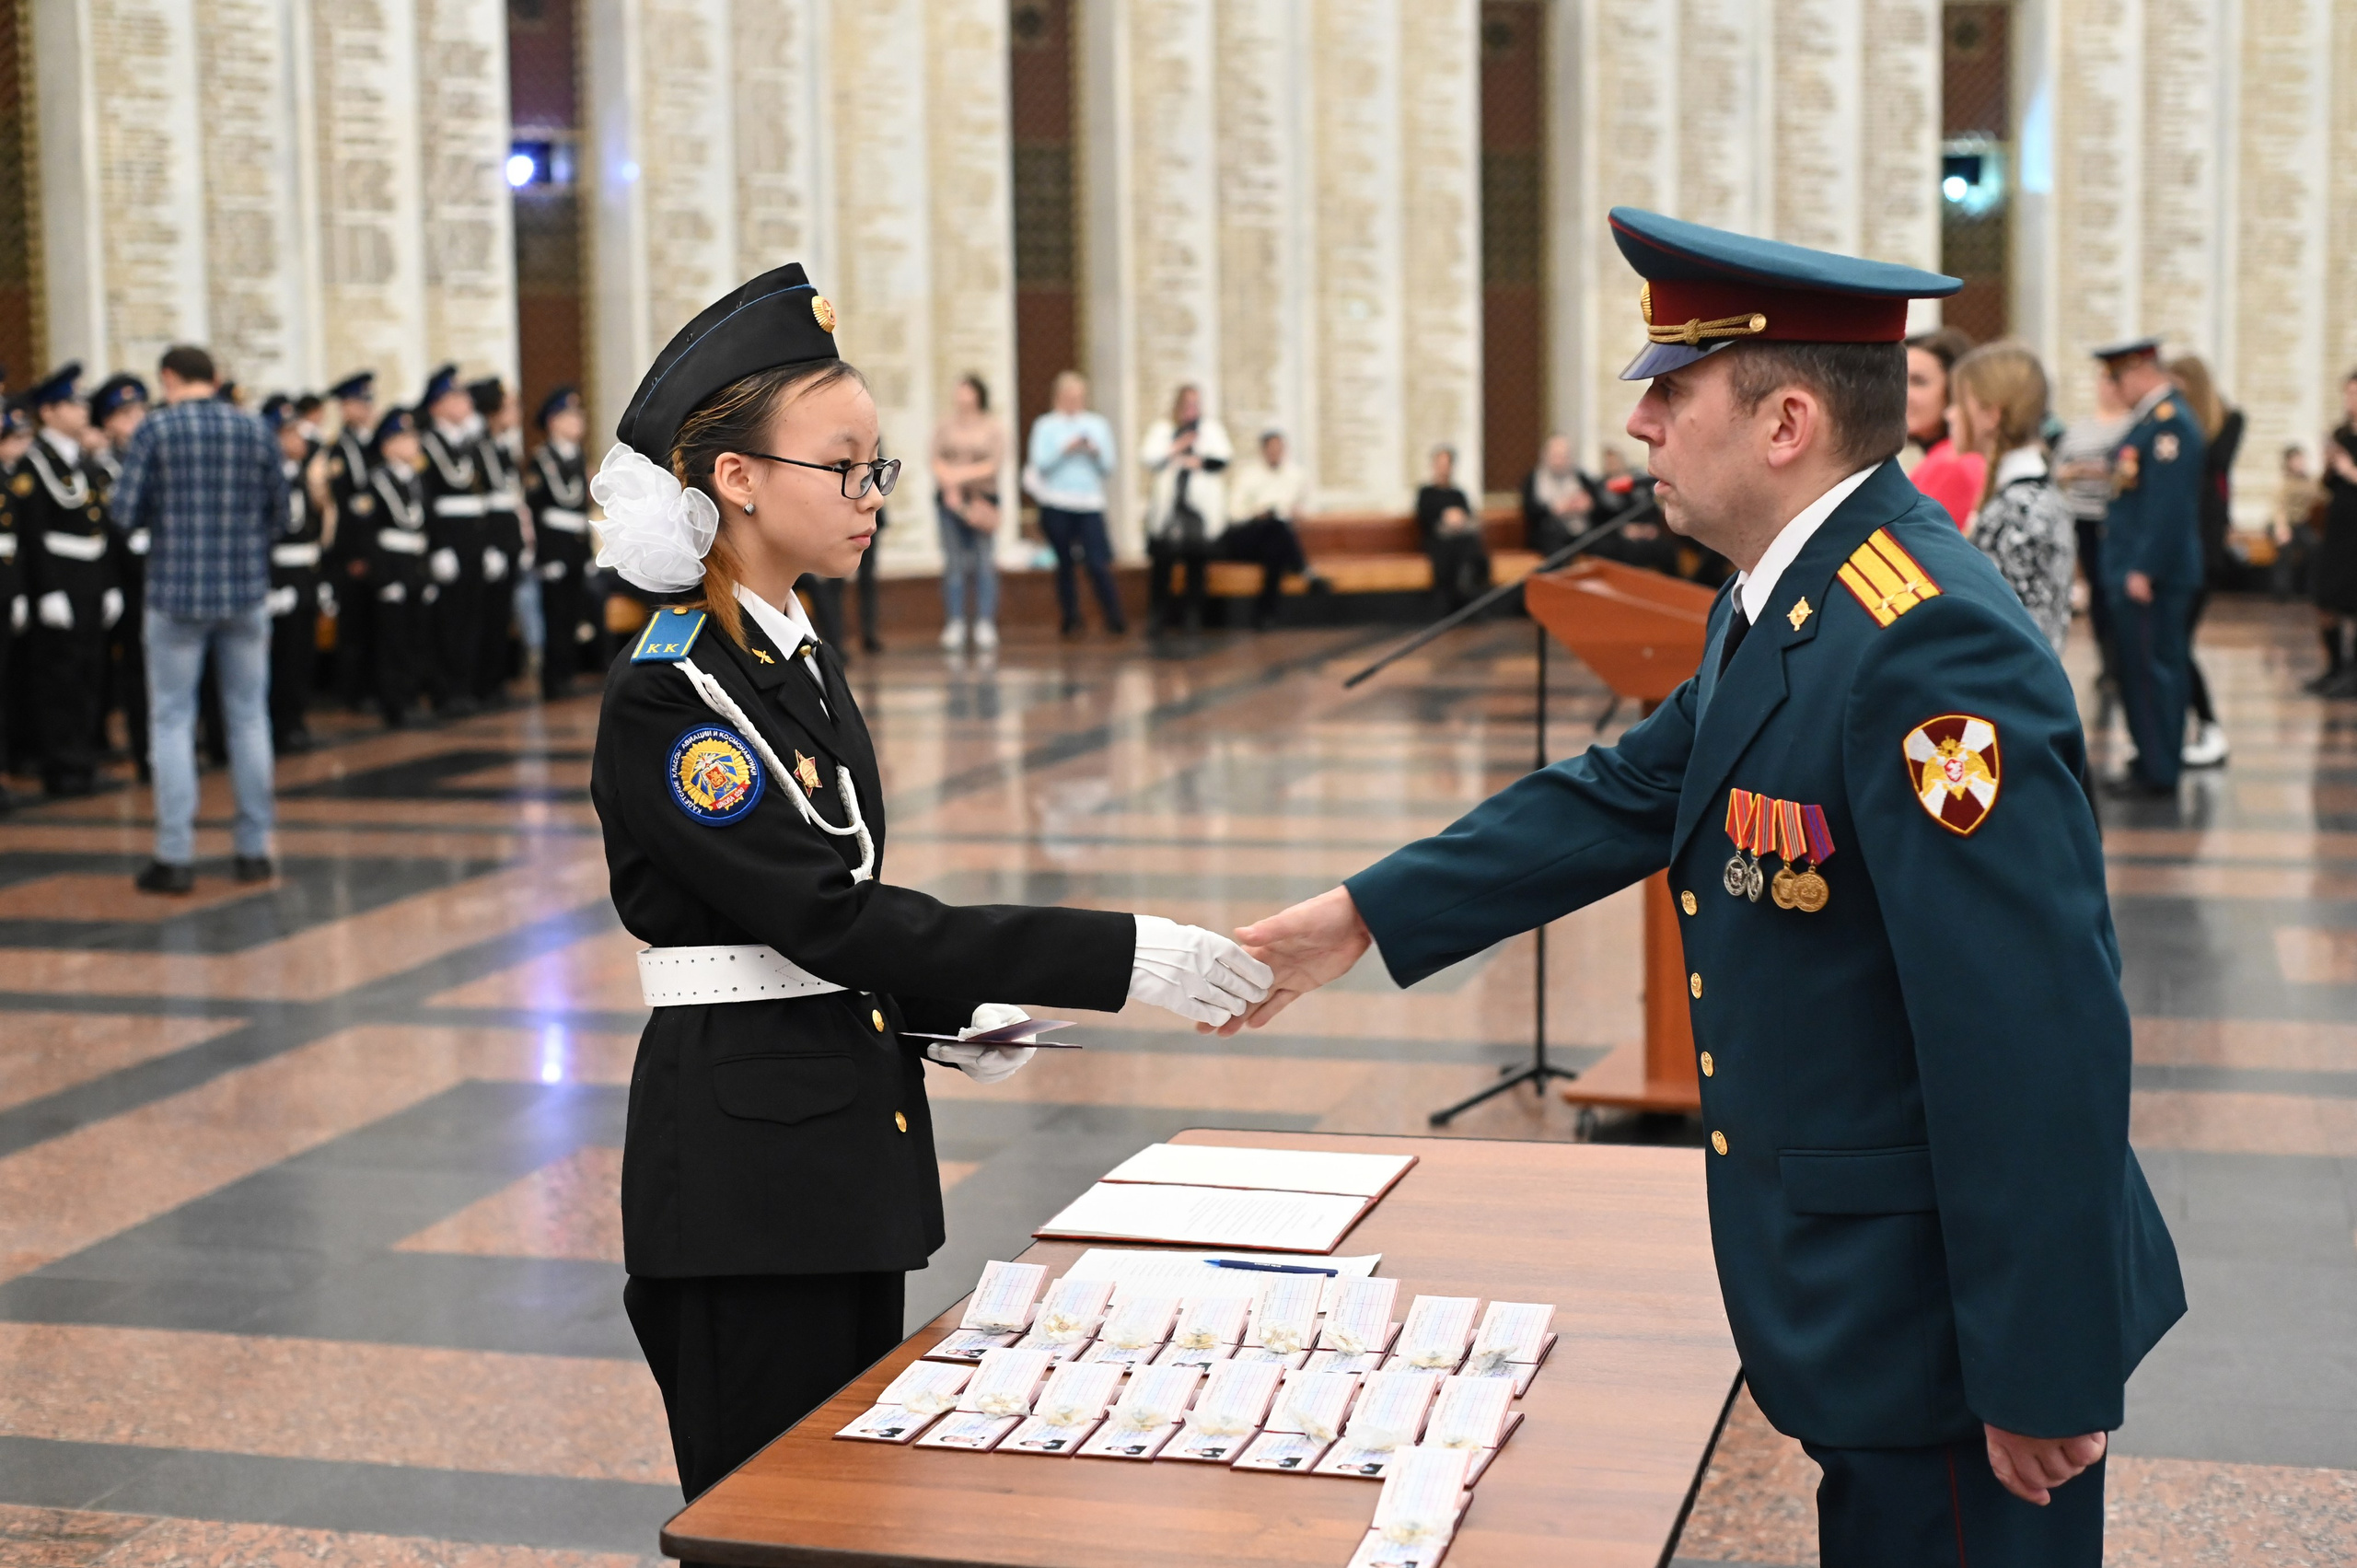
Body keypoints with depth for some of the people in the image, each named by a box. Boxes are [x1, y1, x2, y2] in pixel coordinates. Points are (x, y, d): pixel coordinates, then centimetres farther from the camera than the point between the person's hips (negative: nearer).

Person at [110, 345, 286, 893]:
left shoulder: (156, 430, -6)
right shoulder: (255, 430, 3)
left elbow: (127, 511, -8)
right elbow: (280, 514, 6)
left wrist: (167, 514, 12)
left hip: (176, 591, -3)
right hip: (246, 591, 3)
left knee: (173, 721, 3)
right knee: (248, 718, 10)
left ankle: (175, 856, 1)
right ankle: (253, 849, 14)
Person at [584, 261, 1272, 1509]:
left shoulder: (800, 663, 11)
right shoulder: (667, 703, -17)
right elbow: (827, 914, -24)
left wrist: (945, 1014, 0)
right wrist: (1121, 958, -27)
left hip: (843, 1148, 9)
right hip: (744, 1161, -9)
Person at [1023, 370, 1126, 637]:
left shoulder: (1098, 425, 13)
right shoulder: (1045, 425, 6)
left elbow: (1108, 469, 10)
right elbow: (1040, 464, -4)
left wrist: (1096, 453, -10)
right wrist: (1066, 450, -15)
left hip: (1090, 504, 1)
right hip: (1056, 506, -1)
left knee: (1098, 564, -10)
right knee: (1065, 564, 5)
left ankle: (1115, 619, -6)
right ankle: (1070, 620, 13)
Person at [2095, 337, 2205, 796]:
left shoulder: (2169, 422, -17)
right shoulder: (2151, 418, 15)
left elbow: (2167, 504, -22)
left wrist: (2144, 569, -22)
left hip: (2153, 574, -10)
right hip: (2138, 569, 10)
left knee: (2152, 668, -5)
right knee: (2142, 668, 14)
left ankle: (2158, 771, 1)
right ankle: (2153, 761, 21)